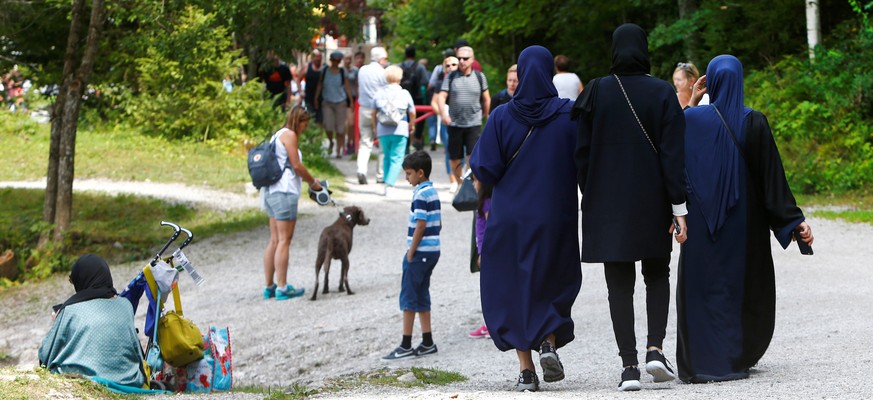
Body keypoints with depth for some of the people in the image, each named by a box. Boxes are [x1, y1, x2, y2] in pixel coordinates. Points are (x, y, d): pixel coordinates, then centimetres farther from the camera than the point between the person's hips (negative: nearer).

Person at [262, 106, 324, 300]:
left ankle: (269, 286, 12)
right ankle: (282, 288, -8)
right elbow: (296, 165, -12)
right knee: (284, 240, -8)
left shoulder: (278, 135, 20)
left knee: (275, 240, 11)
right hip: (284, 191, -10)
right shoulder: (289, 135, -8)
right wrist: (313, 182, 1)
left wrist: (308, 180, 17)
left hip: (272, 192, 10)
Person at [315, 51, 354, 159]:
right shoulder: (325, 71, 5)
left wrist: (351, 102, 1)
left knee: (340, 128, -1)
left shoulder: (343, 72, 3)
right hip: (327, 102, 0)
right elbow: (319, 85, 11)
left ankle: (339, 151, 9)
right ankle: (330, 142, 20)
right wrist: (316, 99, 8)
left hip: (340, 102, 0)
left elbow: (347, 87, 5)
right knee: (328, 126, -10)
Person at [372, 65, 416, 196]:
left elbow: (373, 112, 7)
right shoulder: (404, 93, -3)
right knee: (397, 158, -1)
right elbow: (412, 112, 0)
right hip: (400, 130, -3)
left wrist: (375, 126, 22)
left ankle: (386, 184, 16)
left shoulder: (380, 93, 3)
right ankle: (390, 185, -15)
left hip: (383, 130, 3)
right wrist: (411, 125, 18)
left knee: (387, 157, 17)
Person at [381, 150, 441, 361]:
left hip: (420, 251, -9)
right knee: (421, 296, 14)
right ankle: (427, 342, 15)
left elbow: (420, 225, -21)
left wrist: (411, 252, -15)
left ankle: (406, 345, -2)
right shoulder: (433, 192, 12)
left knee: (409, 297, -4)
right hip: (432, 251, 9)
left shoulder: (420, 195, -16)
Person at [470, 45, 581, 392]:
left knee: (511, 287, 9)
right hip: (556, 217, 0)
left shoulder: (502, 116, -6)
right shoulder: (569, 114, -6)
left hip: (509, 216, 0)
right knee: (555, 283, 18)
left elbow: (484, 169, -8)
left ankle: (525, 368, 1)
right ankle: (549, 341, -7)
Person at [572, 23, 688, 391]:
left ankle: (629, 365, -1)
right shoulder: (662, 93, -5)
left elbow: (583, 151, 0)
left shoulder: (597, 92, -3)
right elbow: (673, 154, -8)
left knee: (620, 285, 5)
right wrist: (679, 207, -7)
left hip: (607, 203, 0)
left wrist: (589, 197, 11)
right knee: (657, 275, 18)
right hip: (652, 202, 0)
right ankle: (655, 348, 0)